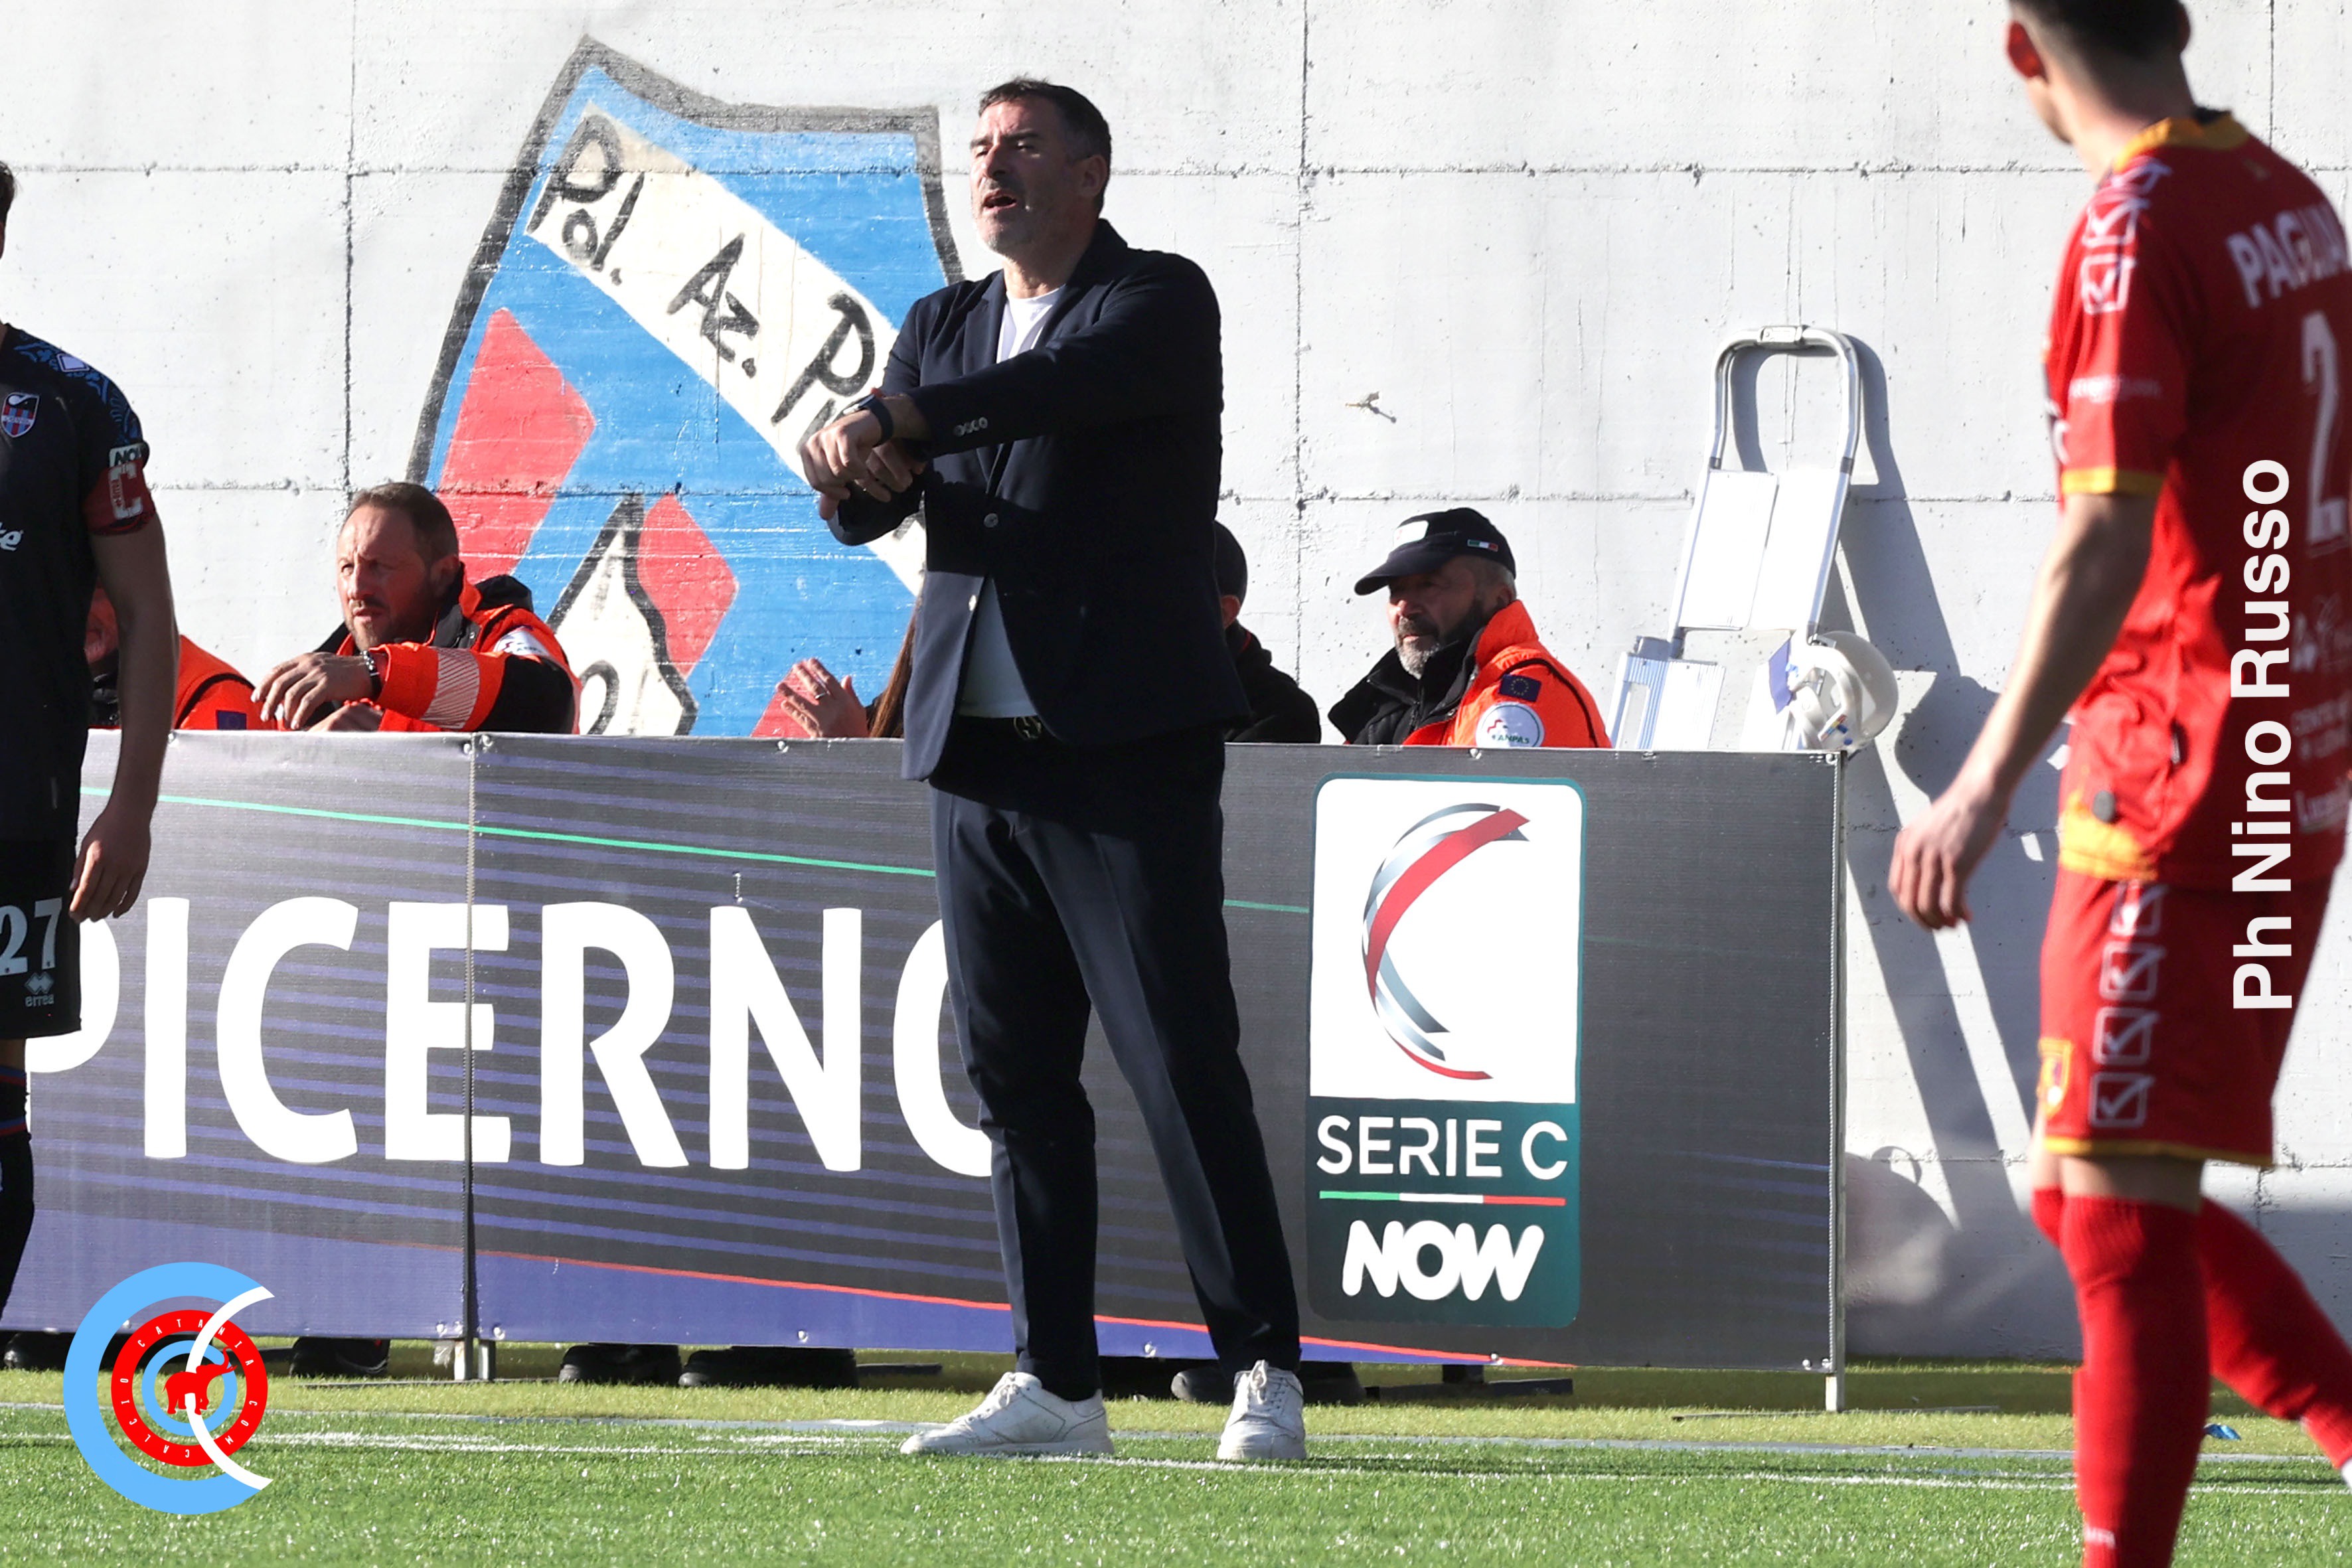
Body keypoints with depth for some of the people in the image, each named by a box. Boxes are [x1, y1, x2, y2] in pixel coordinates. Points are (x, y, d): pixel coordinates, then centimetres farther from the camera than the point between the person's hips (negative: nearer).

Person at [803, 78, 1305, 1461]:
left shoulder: (1161, 302, -1)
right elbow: (863, 502, 6)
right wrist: (860, 468, -17)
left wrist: (899, 420, -25)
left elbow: (1070, 385, -22)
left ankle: (1266, 1373, -6)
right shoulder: (944, 327, 18)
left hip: (1128, 752, -6)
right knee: (1018, 1081, 7)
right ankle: (1058, 1386, 12)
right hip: (981, 759, 6)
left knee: (1186, 1069, -9)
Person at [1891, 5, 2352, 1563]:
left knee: (2118, 1207, -8)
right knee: (2088, 1193, 14)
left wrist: (1987, 788, -25)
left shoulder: (2138, 227, -13)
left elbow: (2105, 541, -22)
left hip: (2177, 791, -9)